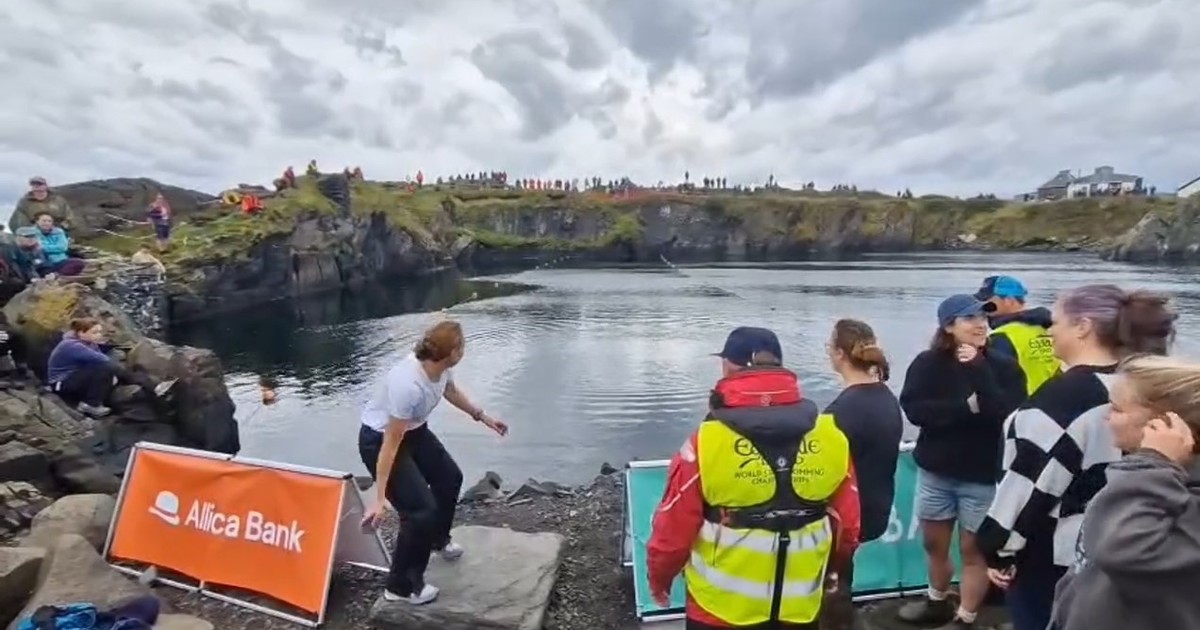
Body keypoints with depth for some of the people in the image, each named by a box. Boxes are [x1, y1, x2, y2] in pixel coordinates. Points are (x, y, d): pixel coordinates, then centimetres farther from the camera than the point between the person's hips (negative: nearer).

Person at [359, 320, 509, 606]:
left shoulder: (440, 368, -17)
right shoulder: (408, 385, -39)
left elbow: (451, 391, 8)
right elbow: (391, 444, -33)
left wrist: (483, 417, 19)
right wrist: (380, 498, -27)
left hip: (413, 430, 9)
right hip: (379, 439, -9)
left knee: (449, 477, 22)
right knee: (421, 509, -12)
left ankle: (437, 539, 51)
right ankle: (401, 586, 12)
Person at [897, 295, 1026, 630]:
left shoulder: (1003, 365, -8)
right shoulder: (928, 363, -6)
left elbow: (1009, 414, -22)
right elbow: (914, 409, -17)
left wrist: (977, 370, -23)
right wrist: (966, 406, -23)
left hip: (983, 476, -2)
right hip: (935, 471, 3)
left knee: (974, 550, 9)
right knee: (935, 544, 19)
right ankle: (937, 602, 41)